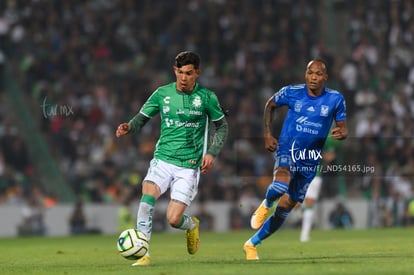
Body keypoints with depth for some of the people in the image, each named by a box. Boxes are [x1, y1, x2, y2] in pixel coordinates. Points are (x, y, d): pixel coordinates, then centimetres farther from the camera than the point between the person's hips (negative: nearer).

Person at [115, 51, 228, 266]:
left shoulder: (207, 97, -2)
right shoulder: (162, 94, 2)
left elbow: (221, 127, 9)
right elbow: (142, 118, 8)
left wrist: (212, 153, -5)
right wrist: (129, 127, -15)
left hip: (189, 166, -2)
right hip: (163, 159, 2)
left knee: (173, 219, -11)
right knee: (147, 198, -26)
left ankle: (192, 225, 28)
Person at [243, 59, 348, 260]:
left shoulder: (335, 99, -3)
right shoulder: (291, 92, -5)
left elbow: (343, 128, 3)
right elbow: (270, 105, 13)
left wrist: (341, 133, -22)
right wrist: (267, 135, 5)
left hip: (310, 160, 2)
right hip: (288, 148, -2)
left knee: (284, 208, 5)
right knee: (281, 184, -36)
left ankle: (252, 244, 21)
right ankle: (266, 205, 0)